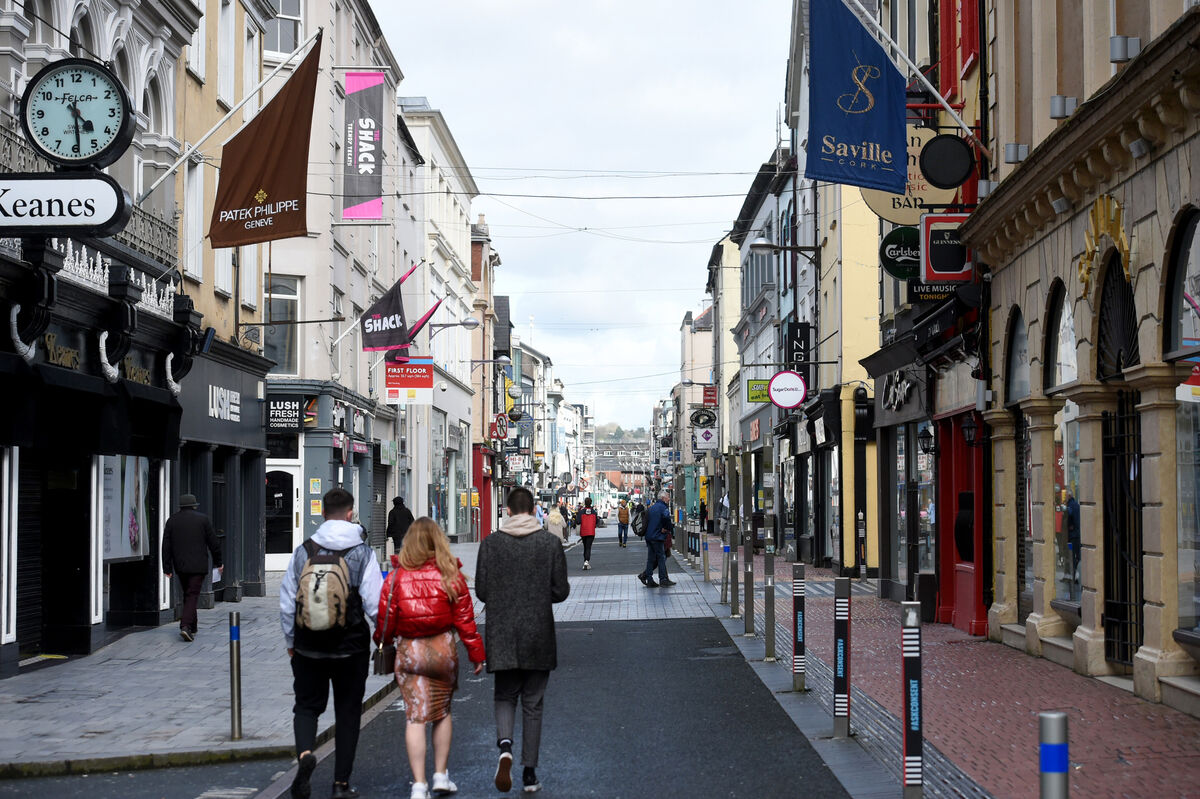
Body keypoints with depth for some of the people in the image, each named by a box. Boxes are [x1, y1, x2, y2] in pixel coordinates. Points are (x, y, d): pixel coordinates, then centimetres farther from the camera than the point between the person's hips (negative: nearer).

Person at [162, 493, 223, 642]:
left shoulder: (172, 520, 6)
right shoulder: (202, 519, -1)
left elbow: (166, 546, 3)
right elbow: (213, 542, 0)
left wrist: (167, 567, 5)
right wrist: (218, 562, 10)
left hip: (180, 566, 3)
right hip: (198, 566, -3)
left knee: (187, 595, 17)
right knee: (193, 595, -6)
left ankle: (192, 628, 22)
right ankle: (186, 626, -22)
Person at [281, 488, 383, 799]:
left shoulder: (303, 551, -2)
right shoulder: (362, 553, -9)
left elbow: (287, 601, 3)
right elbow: (374, 604, -11)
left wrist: (290, 641, 16)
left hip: (309, 645, 1)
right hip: (351, 647, -1)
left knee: (307, 705, 15)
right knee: (348, 714, 10)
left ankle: (305, 752, -15)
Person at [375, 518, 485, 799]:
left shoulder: (396, 577, -6)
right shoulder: (451, 575, -5)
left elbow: (385, 619, -1)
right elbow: (464, 618, -1)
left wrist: (382, 645, 17)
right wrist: (476, 653, 7)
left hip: (408, 651, -1)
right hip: (443, 649, 1)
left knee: (415, 717, -1)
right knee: (443, 712, 18)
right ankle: (441, 775, 23)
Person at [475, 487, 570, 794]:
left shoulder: (490, 543, -4)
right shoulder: (550, 543, -5)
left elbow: (481, 591, -3)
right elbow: (561, 591, -5)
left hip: (502, 635, 0)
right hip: (538, 637, 0)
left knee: (505, 697, 14)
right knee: (532, 704, 9)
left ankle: (505, 746, -15)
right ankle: (530, 774, 11)